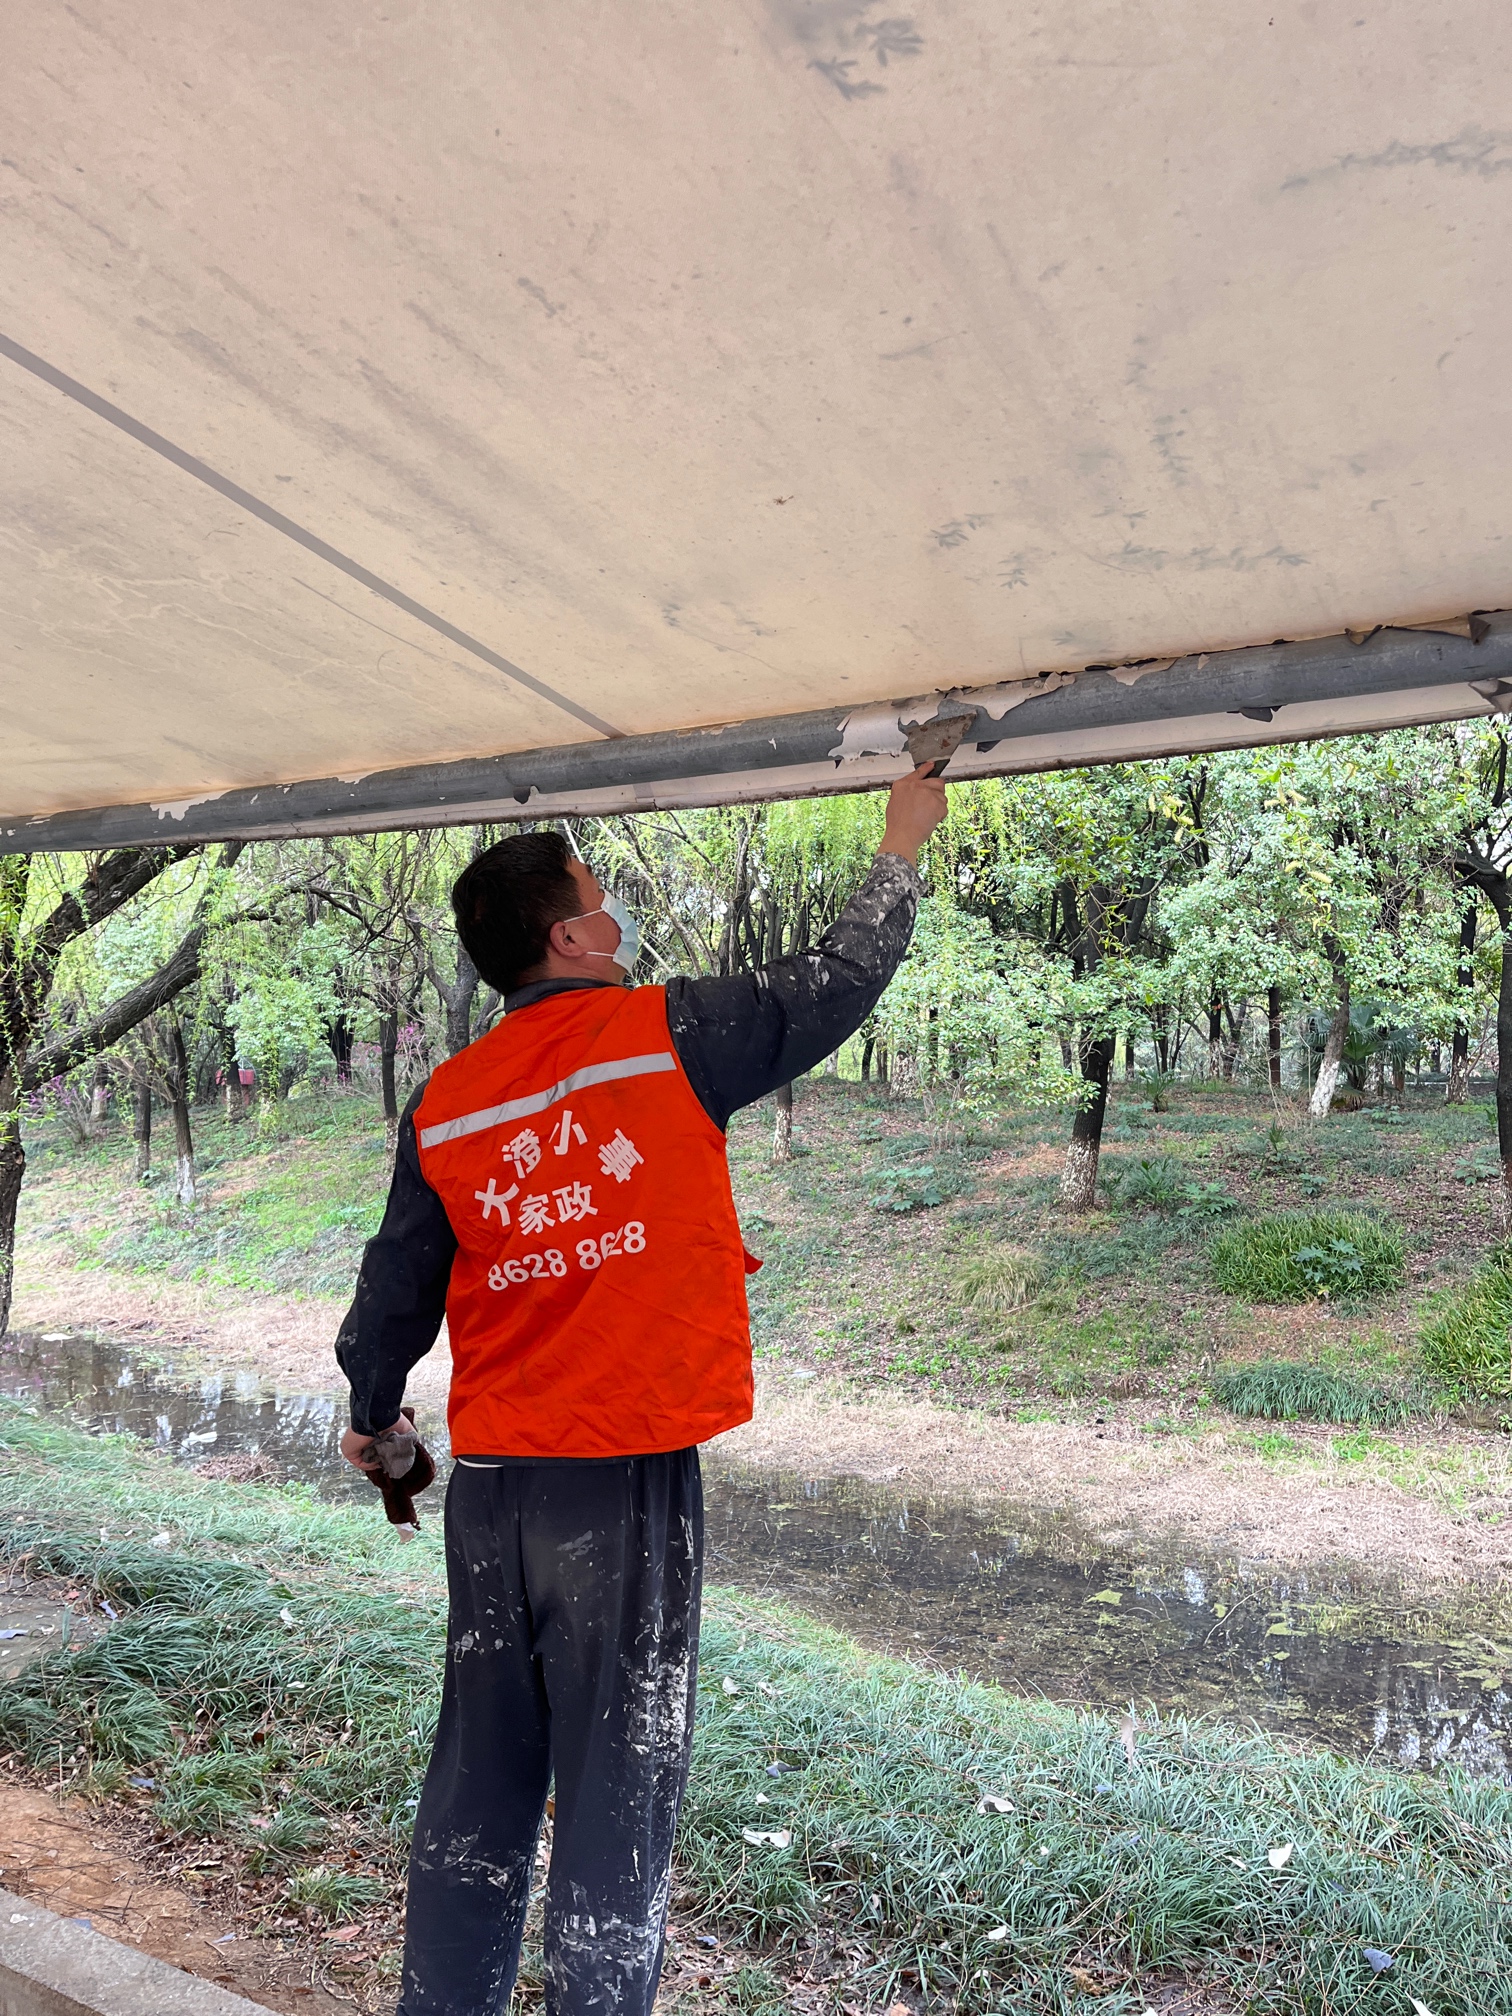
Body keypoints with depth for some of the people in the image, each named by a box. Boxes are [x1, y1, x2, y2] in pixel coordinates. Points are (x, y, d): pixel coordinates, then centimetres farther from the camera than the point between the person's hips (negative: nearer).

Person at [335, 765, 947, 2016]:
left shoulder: (444, 1103, 4)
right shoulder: (667, 1036, -9)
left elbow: (397, 1288, 10)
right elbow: (839, 985, 1)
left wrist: (371, 1416, 29)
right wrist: (904, 844, 16)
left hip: (488, 1485, 6)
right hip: (625, 1482, -5)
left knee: (479, 1784, 18)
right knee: (617, 1791, 6)